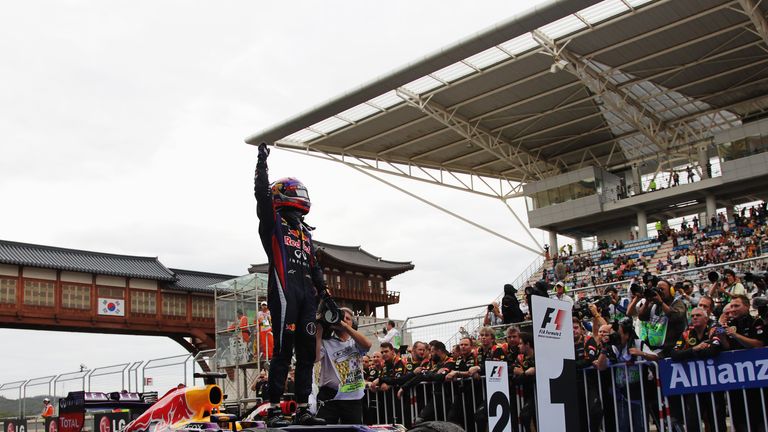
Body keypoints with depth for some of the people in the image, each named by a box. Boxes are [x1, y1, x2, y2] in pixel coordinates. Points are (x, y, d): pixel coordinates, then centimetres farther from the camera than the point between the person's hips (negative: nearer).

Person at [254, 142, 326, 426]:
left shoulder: (305, 231, 27)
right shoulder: (272, 221, 8)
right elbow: (262, 193, -5)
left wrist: (323, 289, 15)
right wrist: (262, 162, -4)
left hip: (307, 293, 7)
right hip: (283, 291, -7)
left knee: (306, 352, 5)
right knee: (283, 351, -12)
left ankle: (303, 409, 9)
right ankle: (274, 411, -10)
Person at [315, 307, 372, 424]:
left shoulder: (355, 343, 11)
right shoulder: (326, 342, 4)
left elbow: (367, 344, -12)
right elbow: (314, 357, -13)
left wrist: (345, 325, -14)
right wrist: (319, 333, -9)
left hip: (354, 397, 2)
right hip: (330, 397, -2)